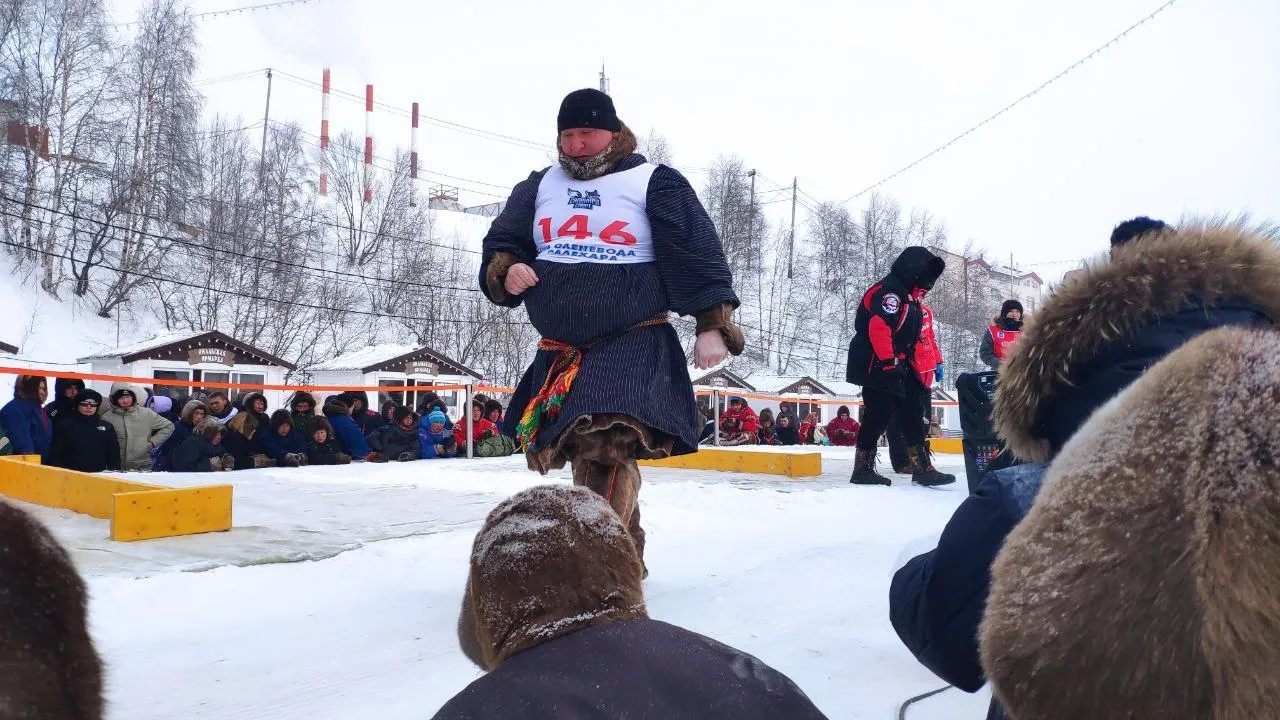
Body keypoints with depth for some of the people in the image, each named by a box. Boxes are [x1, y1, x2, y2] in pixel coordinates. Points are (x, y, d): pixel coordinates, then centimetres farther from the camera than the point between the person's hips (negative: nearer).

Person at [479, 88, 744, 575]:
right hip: (559, 352, 6)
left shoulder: (655, 184, 1)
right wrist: (505, 271, -7)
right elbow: (500, 244, 17)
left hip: (634, 344, -6)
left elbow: (698, 255, -3)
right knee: (579, 451, 10)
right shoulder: (539, 187, 14)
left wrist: (713, 324, -12)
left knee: (605, 447, -24)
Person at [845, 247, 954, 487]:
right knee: (880, 415, -9)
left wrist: (908, 366, 21)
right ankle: (863, 469, 2)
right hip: (876, 366, -10)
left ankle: (923, 469, 11)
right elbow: (878, 327, -26)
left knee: (913, 413, 7)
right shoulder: (889, 291, -15)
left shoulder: (909, 298, 19)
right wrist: (889, 363, -28)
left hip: (897, 367, 10)